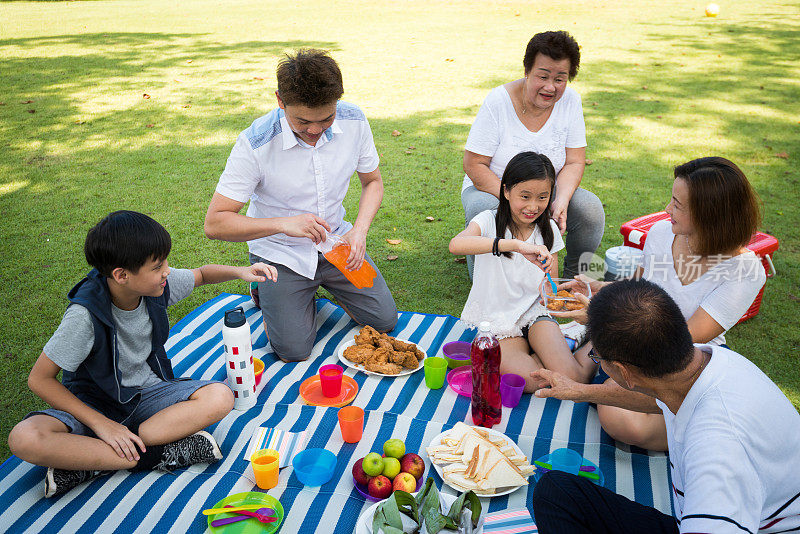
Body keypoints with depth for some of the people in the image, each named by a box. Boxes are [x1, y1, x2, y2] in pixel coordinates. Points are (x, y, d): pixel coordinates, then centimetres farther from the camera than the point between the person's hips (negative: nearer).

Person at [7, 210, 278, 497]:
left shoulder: (158, 284, -13)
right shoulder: (85, 315, -26)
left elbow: (202, 274, 9)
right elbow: (39, 379, -18)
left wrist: (239, 271, -12)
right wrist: (100, 424, -23)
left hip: (147, 393, 4)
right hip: (93, 403, -4)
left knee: (220, 397, -25)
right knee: (24, 439, -33)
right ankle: (153, 455, -26)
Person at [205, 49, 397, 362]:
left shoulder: (353, 122, -14)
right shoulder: (255, 143, -26)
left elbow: (372, 181, 3)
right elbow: (215, 224, -23)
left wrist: (359, 230, -15)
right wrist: (283, 223, -35)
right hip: (279, 252, -3)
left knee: (384, 320, 0)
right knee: (293, 350, -13)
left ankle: (322, 283, 25)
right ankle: (269, 292, 19)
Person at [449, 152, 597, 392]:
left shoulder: (548, 229, 5)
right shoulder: (490, 221, -9)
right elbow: (456, 244, -33)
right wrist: (516, 245, -41)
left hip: (534, 314, 3)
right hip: (496, 322, -2)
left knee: (573, 378, -21)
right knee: (530, 381, -28)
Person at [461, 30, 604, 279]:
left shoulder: (570, 101, -7)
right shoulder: (498, 101, -18)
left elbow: (574, 163, -5)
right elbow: (474, 165, -17)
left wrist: (561, 201, -26)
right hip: (492, 188, -3)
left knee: (590, 208, -22)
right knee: (483, 211, -35)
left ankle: (575, 277, 5)